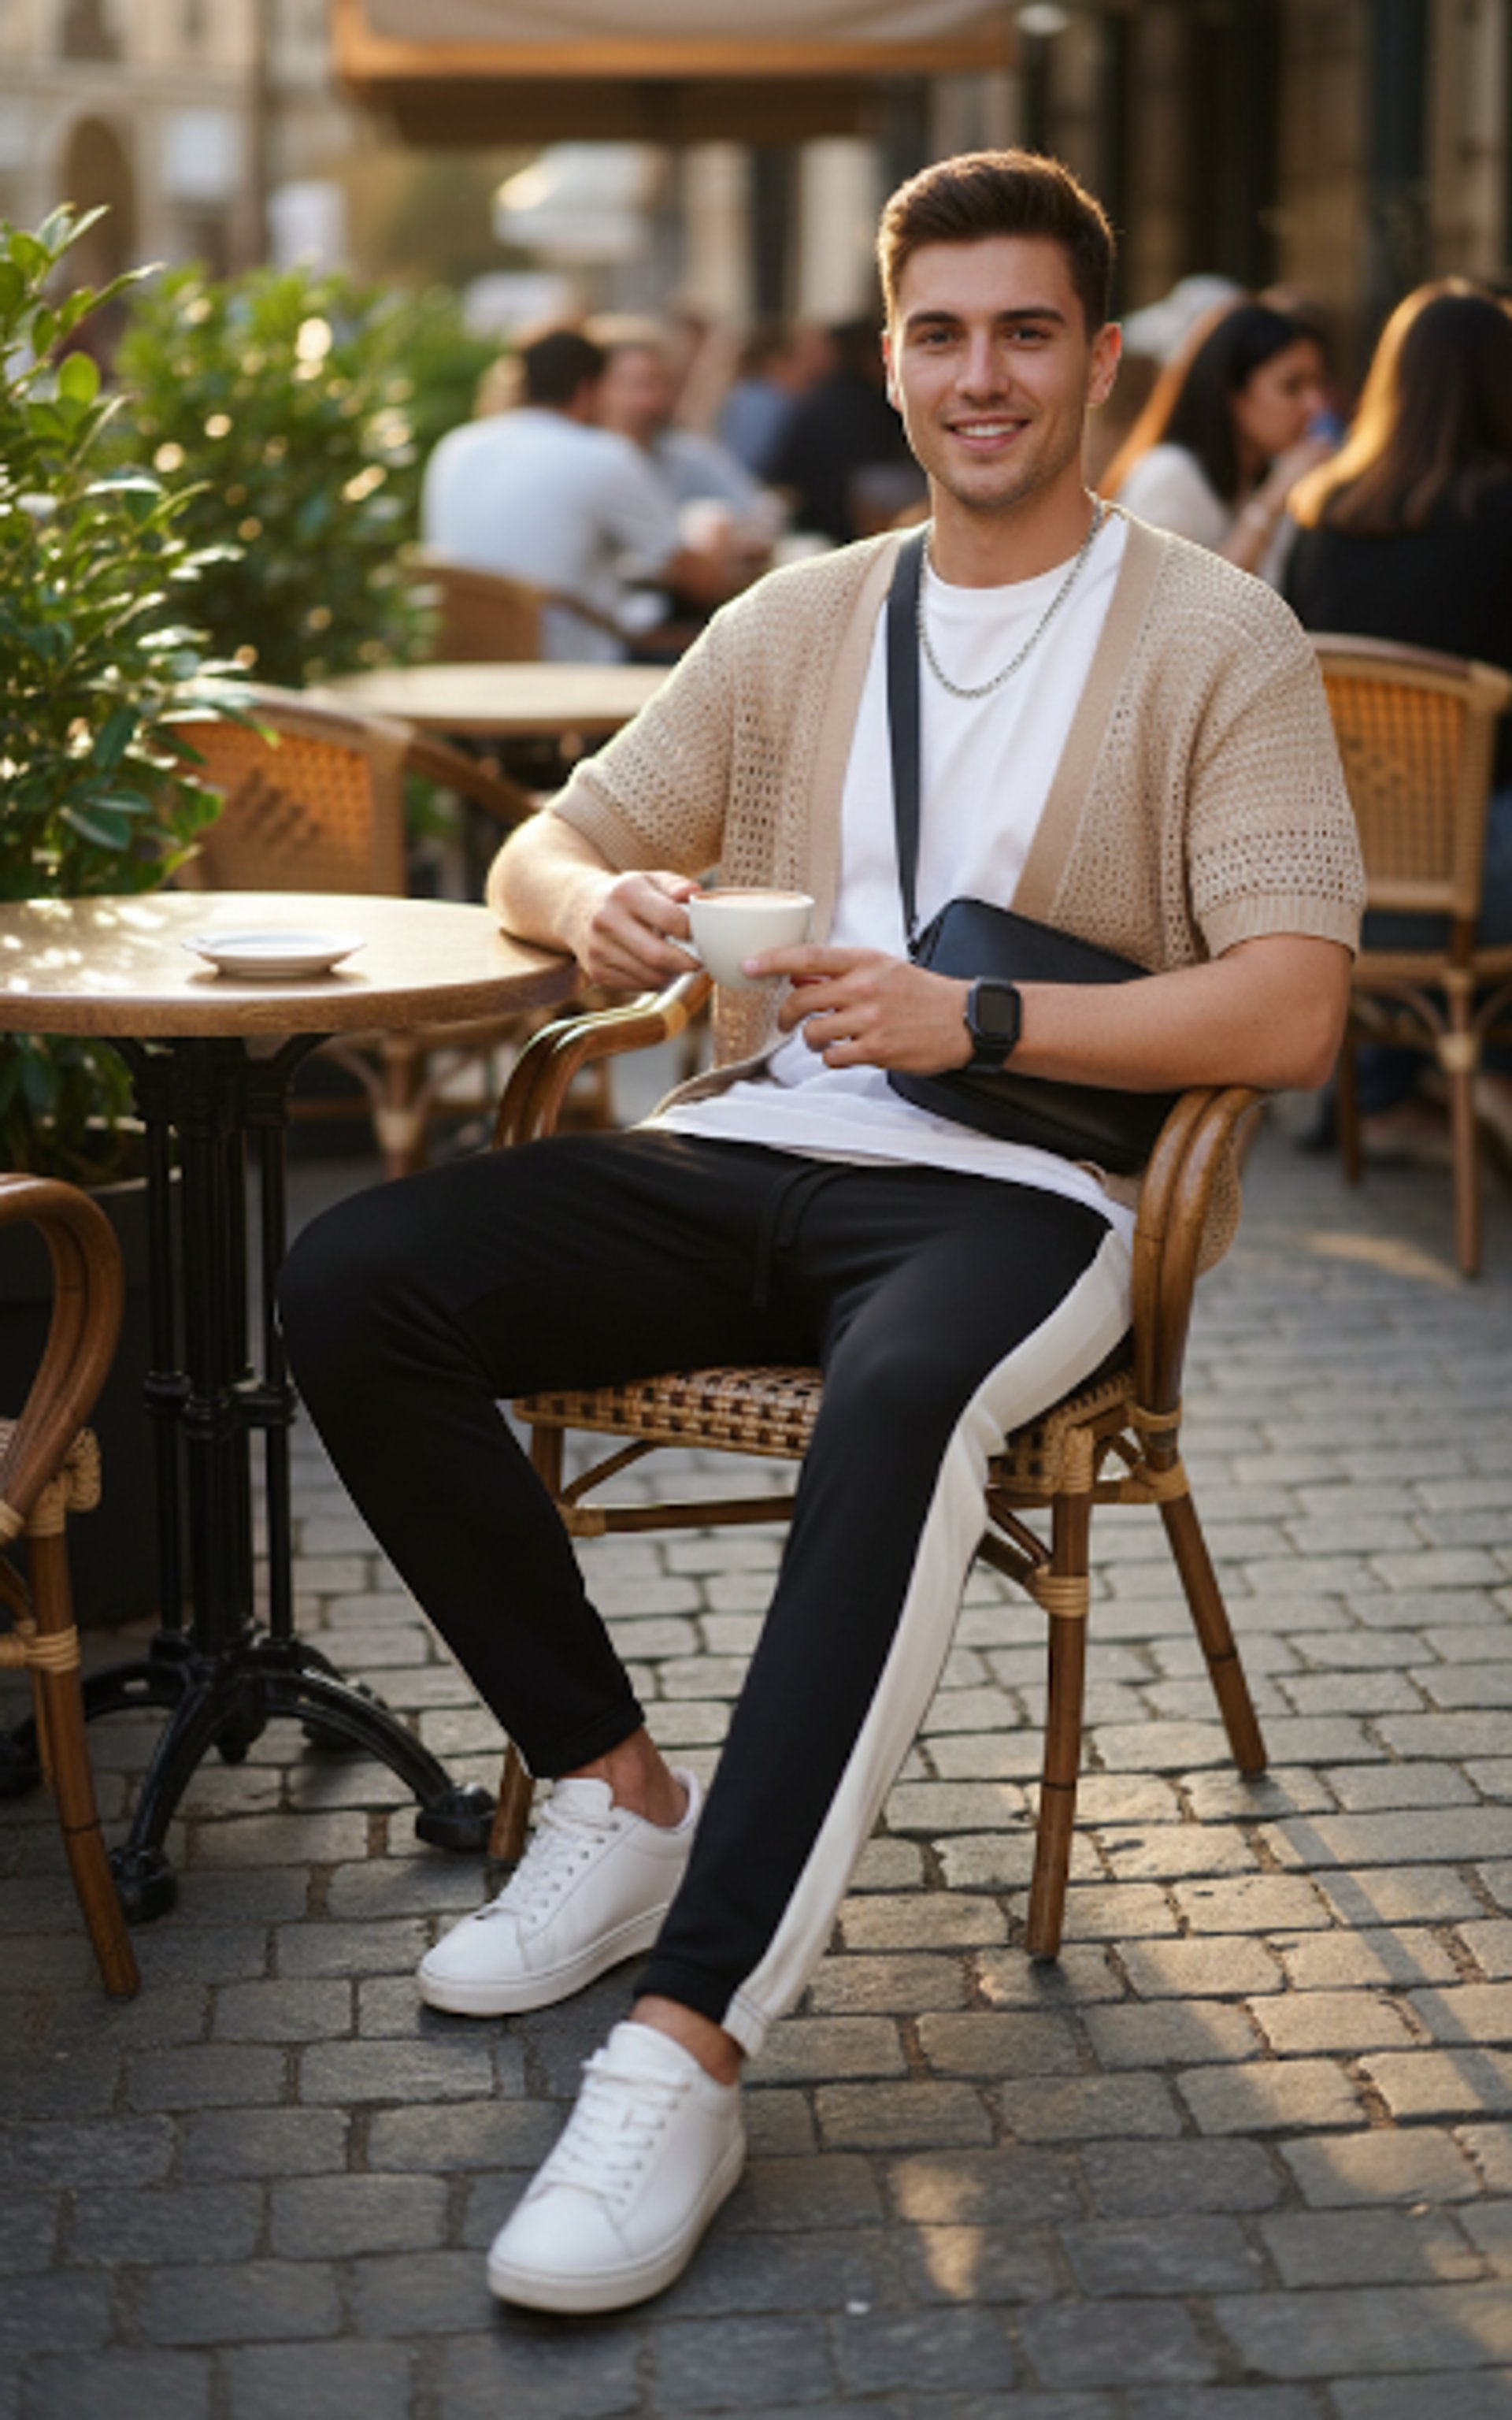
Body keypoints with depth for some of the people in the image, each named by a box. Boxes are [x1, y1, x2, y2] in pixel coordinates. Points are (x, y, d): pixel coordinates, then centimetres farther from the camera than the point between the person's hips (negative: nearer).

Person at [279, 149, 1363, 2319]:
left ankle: (690, 2040, -40)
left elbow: (1294, 1007, -8)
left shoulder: (1213, 636, 2)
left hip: (1015, 1187, -5)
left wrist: (973, 1021, -19)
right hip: (754, 1154, 5)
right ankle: (617, 1795, -5)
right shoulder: (798, 620, 17)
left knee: (902, 1398, -40)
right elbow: (543, 849, 19)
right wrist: (598, 905, -7)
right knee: (352, 1283, -18)